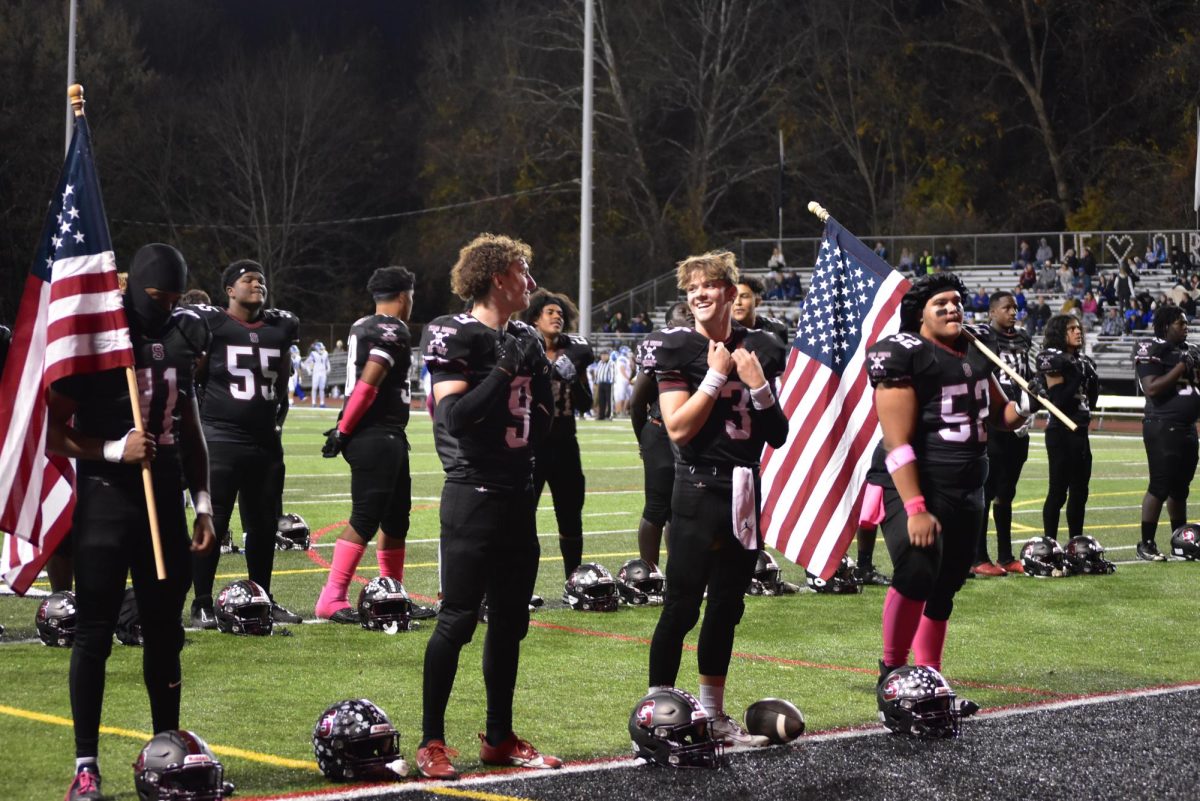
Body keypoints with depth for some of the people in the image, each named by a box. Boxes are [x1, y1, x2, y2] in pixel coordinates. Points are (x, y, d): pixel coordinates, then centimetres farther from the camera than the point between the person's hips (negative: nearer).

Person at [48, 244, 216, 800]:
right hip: (106, 504, -5)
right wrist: (114, 450, -21)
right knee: (94, 632, -3)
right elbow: (51, 432, -10)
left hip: (165, 504, 5)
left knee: (166, 630, 10)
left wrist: (202, 505, 13)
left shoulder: (180, 340, 9)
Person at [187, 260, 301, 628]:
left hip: (266, 442, 6)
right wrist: (200, 422, -4)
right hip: (221, 440, -6)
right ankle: (201, 604, 2)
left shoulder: (280, 327, 11)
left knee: (264, 525, 11)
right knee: (213, 523, -5)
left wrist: (278, 419, 15)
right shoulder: (210, 325, -6)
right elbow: (190, 380, -2)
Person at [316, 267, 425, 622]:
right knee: (365, 519, -8)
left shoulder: (363, 327, 15)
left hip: (387, 436, 10)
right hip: (378, 436, -10)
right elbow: (367, 385, -19)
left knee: (397, 515, 15)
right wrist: (343, 430, -14)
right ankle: (332, 599, -7)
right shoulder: (394, 331, -13)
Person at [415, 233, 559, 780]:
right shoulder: (457, 336, -10)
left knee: (510, 621, 12)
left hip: (518, 496, 8)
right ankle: (431, 743, 1)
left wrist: (543, 381, 2)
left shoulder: (525, 340, 13)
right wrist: (505, 370, -21)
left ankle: (499, 738, 21)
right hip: (474, 494, -8)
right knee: (458, 618, -6)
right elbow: (455, 416, -20)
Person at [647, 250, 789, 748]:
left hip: (744, 493, 6)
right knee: (682, 607, -7)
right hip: (700, 490, -6)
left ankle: (713, 716, 22)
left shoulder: (758, 349, 9)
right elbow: (678, 428, -16)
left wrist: (759, 385, -4)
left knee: (726, 607, 12)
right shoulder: (678, 348, -5)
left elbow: (777, 436, 10)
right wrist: (717, 375, -13)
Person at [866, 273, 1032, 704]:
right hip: (916, 486, -8)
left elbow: (999, 412, 26)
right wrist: (915, 509, -25)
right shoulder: (903, 355, -11)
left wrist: (1019, 412, 0)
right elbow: (898, 442, -17)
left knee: (945, 587, 13)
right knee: (918, 572, -27)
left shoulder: (974, 352, 12)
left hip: (966, 490, 8)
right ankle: (891, 673, -13)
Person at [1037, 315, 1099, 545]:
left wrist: (1093, 381, 4)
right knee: (1058, 491, -5)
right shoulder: (1054, 360, -10)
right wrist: (1078, 378, -18)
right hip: (1061, 432, -8)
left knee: (1079, 491, 11)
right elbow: (1058, 401, -16)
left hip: (1080, 431, 8)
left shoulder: (1083, 361, 14)